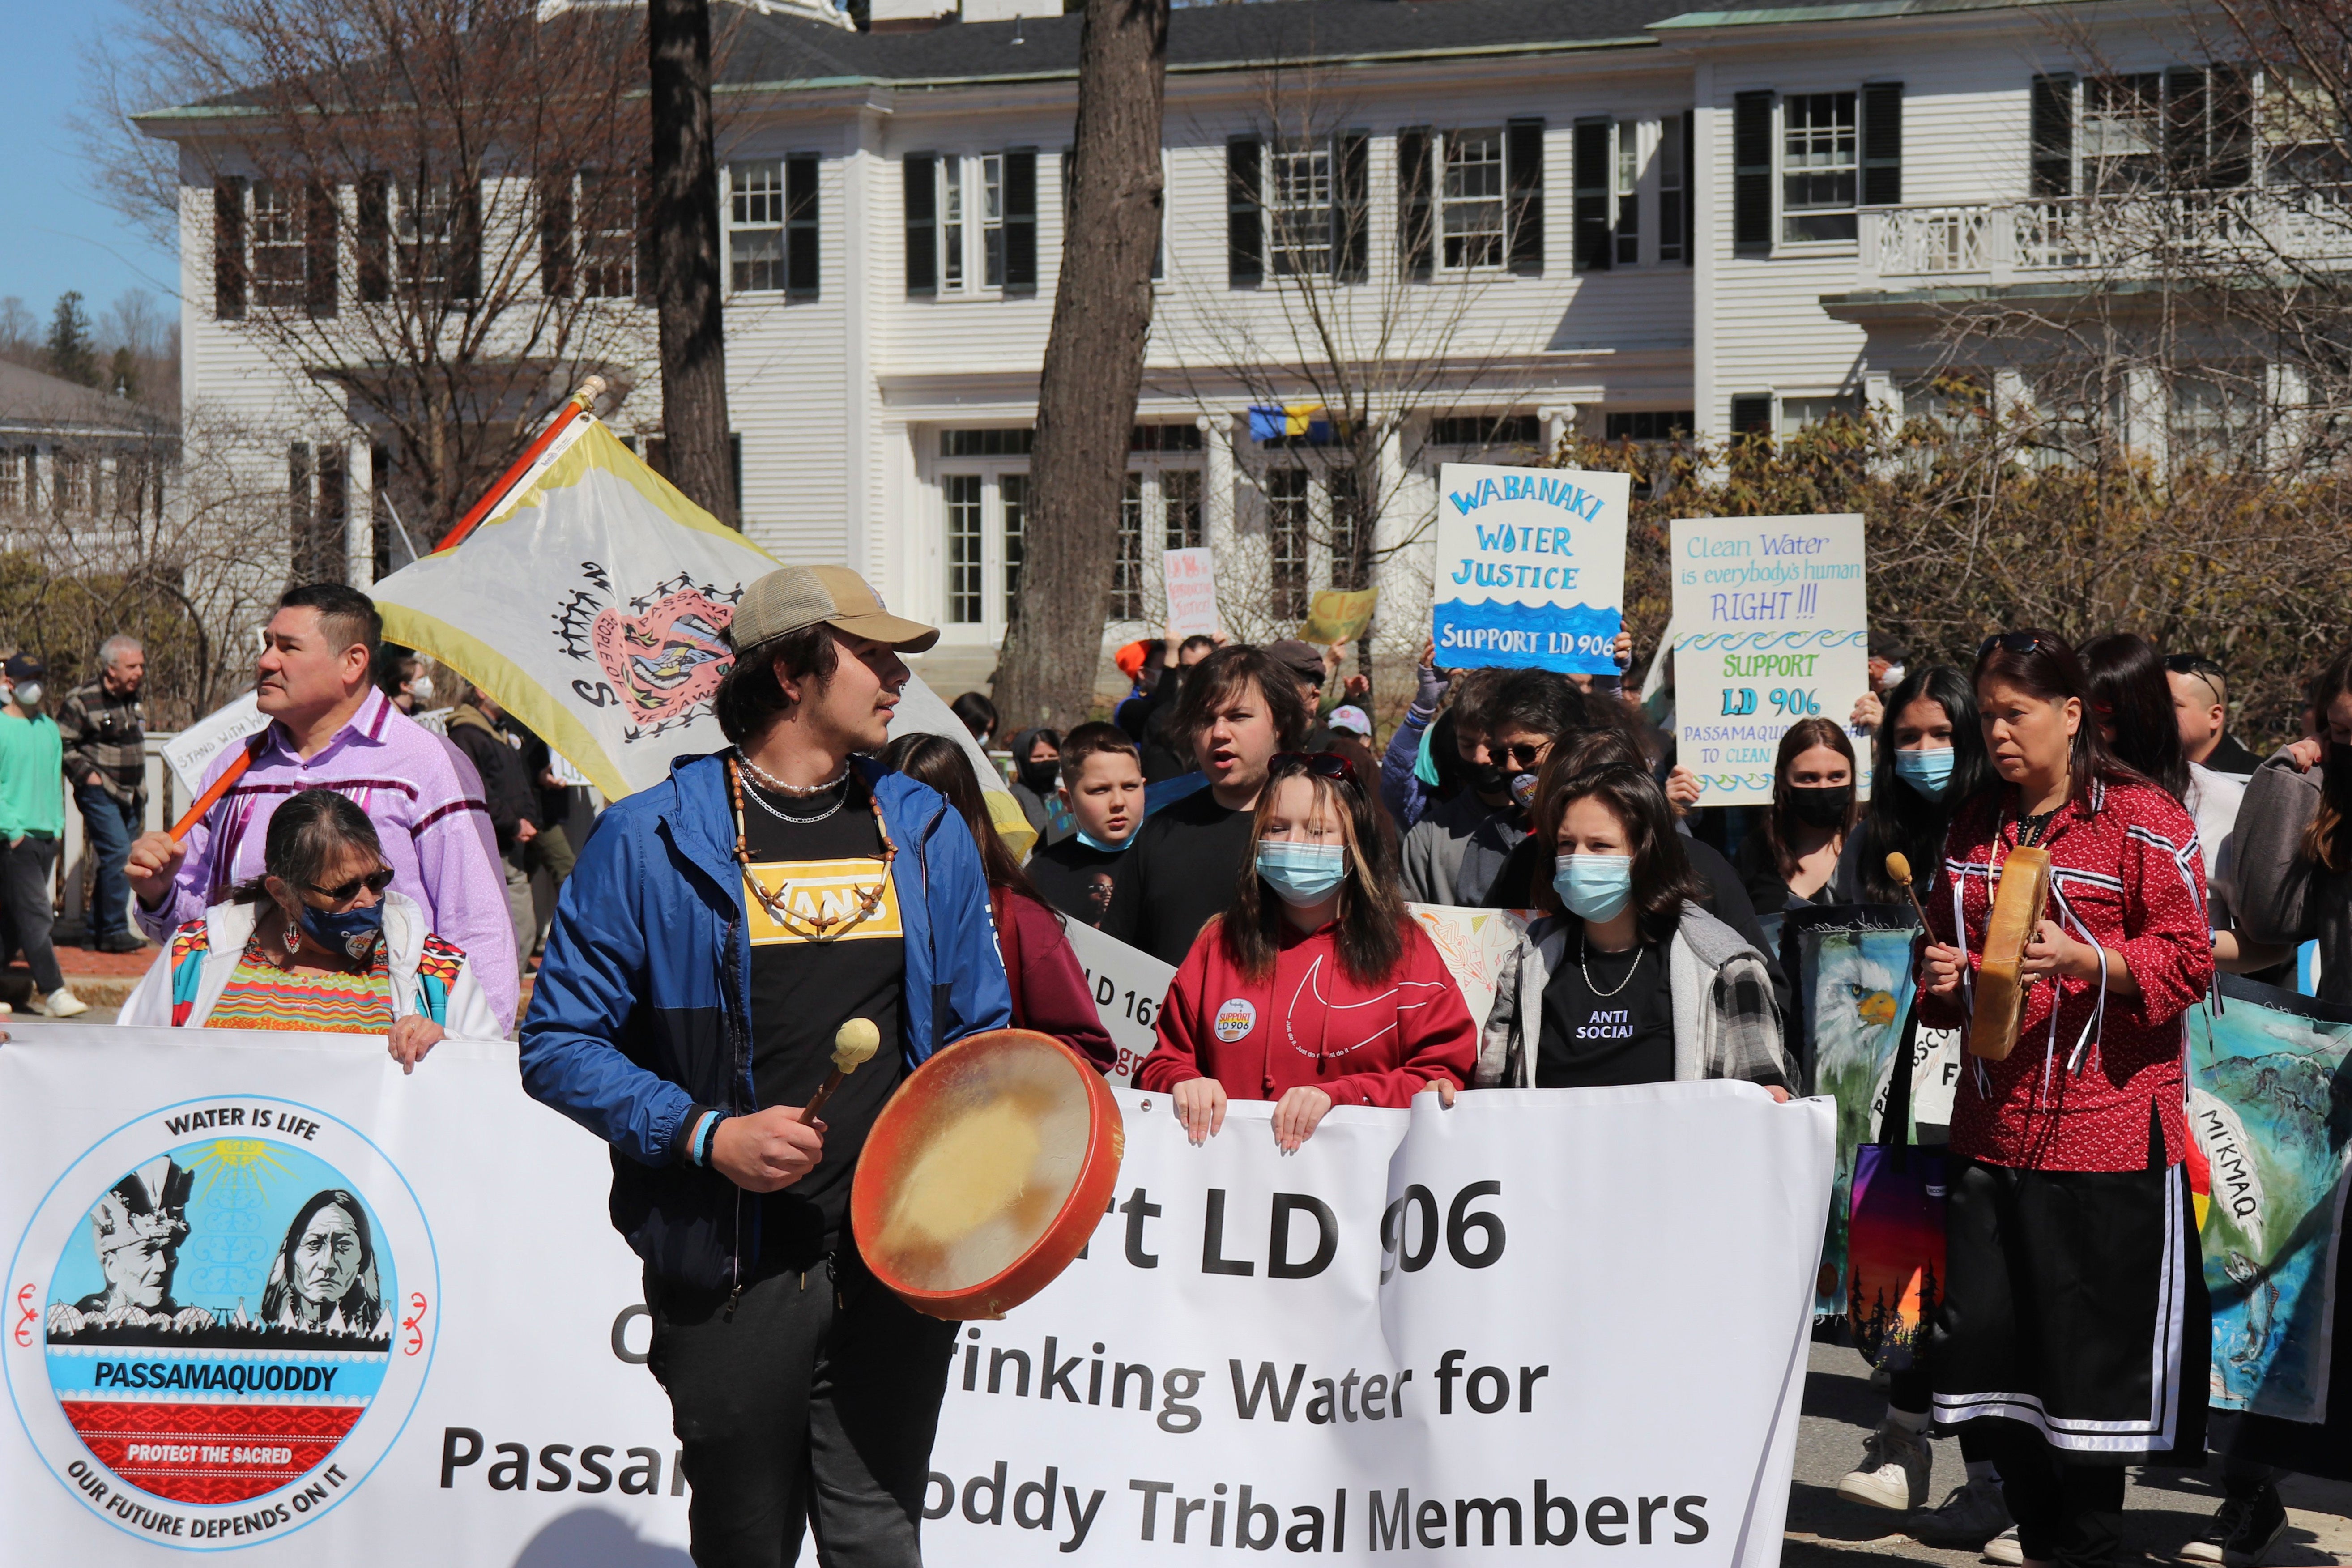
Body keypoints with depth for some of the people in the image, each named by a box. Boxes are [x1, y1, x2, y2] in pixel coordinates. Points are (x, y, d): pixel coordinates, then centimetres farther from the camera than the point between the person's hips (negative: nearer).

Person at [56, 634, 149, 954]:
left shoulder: (134, 701, 13)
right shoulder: (83, 701, -11)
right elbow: (62, 743, -10)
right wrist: (86, 774, -16)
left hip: (129, 795, 8)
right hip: (100, 793, -8)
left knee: (114, 862, 9)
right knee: (118, 854, -18)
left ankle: (97, 931, 17)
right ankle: (114, 931, -15)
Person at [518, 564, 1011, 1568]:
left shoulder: (928, 834, 11)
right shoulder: (650, 842, -2)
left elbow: (983, 1034, 18)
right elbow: (558, 1042, -2)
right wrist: (706, 1136, -14)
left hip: (897, 1263, 2)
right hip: (731, 1272, -2)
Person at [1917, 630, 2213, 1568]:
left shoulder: (2144, 820, -4)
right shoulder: (1975, 827, 15)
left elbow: (2186, 959, -8)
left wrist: (2082, 959, -24)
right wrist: (1942, 975, 4)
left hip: (2109, 1128, -6)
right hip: (1991, 1129, 6)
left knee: (2093, 1353, -2)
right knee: (1986, 1341, 5)